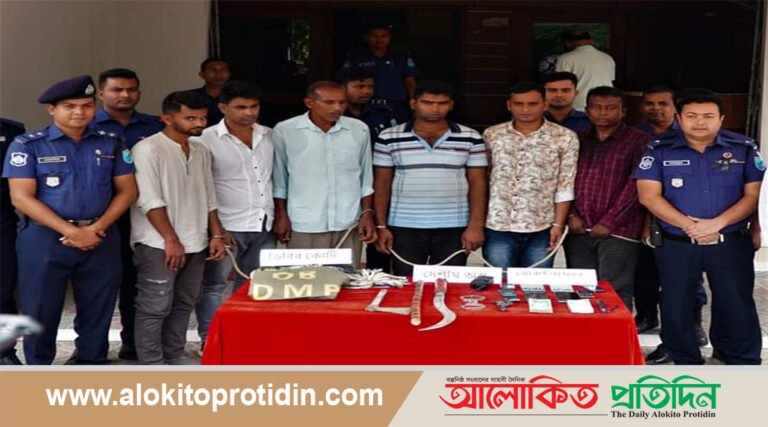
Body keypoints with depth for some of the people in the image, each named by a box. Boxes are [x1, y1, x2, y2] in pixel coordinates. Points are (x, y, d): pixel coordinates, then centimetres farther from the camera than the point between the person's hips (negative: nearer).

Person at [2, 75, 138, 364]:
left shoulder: (112, 143, 7)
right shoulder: (28, 145, -3)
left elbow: (127, 191, 5)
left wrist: (97, 228, -10)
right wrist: (71, 232, -16)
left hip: (101, 238, 3)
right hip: (45, 238, -2)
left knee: (97, 313, 10)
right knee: (41, 313, 5)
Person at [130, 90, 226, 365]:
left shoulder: (201, 152, 12)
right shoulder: (148, 149, -11)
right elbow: (149, 200, -16)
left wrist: (216, 235, 10)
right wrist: (171, 240, -16)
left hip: (195, 244, 7)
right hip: (159, 245, -7)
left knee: (183, 305, 13)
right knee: (155, 307, -2)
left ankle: (174, 357, 24)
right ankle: (152, 366, 6)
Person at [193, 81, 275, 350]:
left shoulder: (269, 136, 8)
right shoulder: (206, 140, -8)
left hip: (264, 226, 5)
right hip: (227, 227, -5)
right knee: (213, 285, 1)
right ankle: (208, 341, 11)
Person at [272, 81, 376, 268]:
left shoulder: (359, 130, 3)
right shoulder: (284, 131, -4)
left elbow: (366, 177, 10)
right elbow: (278, 179, 5)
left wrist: (367, 213, 5)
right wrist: (281, 216, 2)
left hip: (349, 225, 2)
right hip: (304, 226, -2)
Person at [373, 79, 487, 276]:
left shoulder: (470, 139, 1)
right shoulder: (389, 138, 0)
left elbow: (478, 184, 2)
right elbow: (382, 184, 4)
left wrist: (476, 226, -5)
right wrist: (381, 226, -1)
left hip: (454, 229, 0)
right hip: (404, 228, 0)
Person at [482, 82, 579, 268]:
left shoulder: (565, 138, -1)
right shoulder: (491, 135, 4)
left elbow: (565, 187, -1)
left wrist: (558, 225, -6)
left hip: (541, 229, -1)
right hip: (497, 227, 1)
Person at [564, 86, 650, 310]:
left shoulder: (639, 142, 0)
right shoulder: (576, 140, 14)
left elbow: (636, 186, -8)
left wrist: (609, 223, -12)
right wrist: (571, 215, -1)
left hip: (618, 232, -4)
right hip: (578, 231, 5)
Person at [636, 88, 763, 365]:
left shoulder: (744, 150, 3)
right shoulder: (659, 151, 1)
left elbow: (753, 194, -2)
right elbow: (649, 196, -6)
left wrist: (718, 223, -16)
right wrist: (689, 225, -17)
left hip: (731, 245, 0)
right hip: (675, 245, 0)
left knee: (737, 306, 5)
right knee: (677, 307, 7)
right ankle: (686, 364, 22)